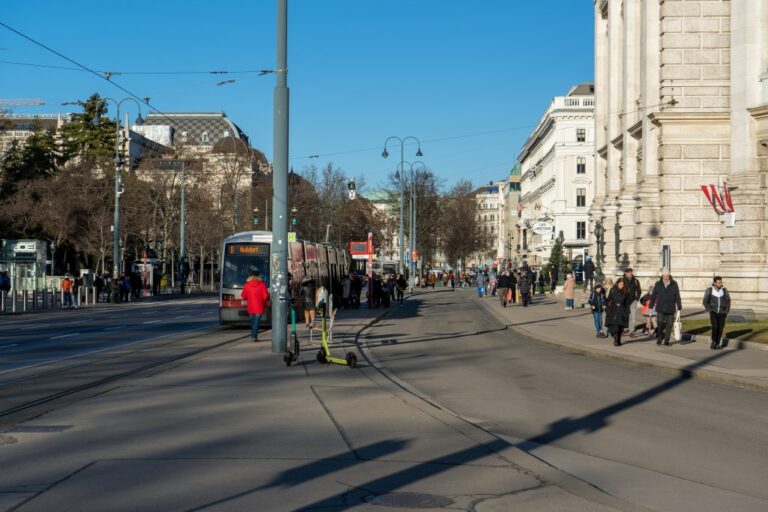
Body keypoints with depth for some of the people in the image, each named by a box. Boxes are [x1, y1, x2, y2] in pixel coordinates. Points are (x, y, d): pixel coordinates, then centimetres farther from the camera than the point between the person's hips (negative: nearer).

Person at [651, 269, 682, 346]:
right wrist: (651, 307, 5)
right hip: (660, 309, 0)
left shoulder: (674, 284, 1)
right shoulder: (658, 284, 3)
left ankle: (666, 341, 11)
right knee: (661, 324, -12)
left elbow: (677, 297, 3)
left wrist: (679, 308, 1)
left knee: (669, 325, 2)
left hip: (670, 309, 0)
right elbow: (653, 296, 7)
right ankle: (659, 337, 11)